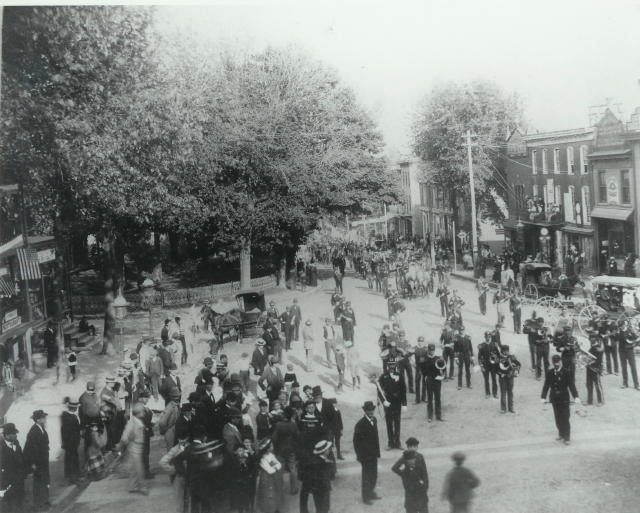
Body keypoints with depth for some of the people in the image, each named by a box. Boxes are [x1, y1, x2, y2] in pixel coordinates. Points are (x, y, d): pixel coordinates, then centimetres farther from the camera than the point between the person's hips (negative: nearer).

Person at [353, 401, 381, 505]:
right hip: (366, 455, -7)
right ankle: (366, 497, 15)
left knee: (373, 476, 18)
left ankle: (371, 493, 34)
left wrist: (377, 451, 11)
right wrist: (359, 455, -14)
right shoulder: (360, 424, -19)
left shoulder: (374, 420, 4)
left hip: (373, 454, 7)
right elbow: (356, 441, -15)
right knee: (366, 477, 3)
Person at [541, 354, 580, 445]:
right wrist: (543, 397, -9)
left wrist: (576, 397, -24)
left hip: (564, 399, -3)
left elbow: (571, 385, -12)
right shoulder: (550, 373, 1)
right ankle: (561, 434, 28)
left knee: (565, 419, -1)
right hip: (554, 399, 3)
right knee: (558, 418, 10)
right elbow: (546, 385, 1)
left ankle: (567, 437, 9)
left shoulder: (566, 373, -8)